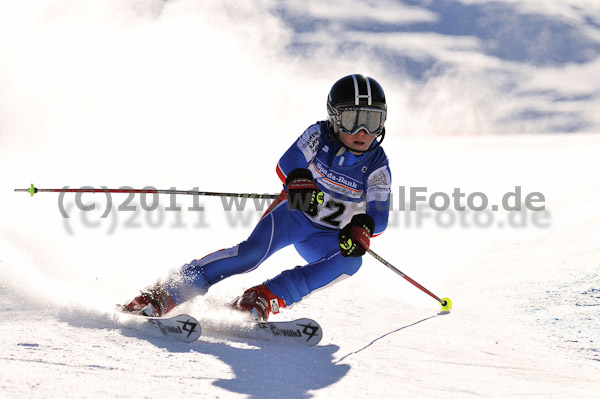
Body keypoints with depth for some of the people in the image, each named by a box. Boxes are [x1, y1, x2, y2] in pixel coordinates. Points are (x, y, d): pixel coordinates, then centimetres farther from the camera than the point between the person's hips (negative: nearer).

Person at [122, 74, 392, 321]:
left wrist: (362, 228, -47)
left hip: (325, 237, 2)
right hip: (295, 212, -2)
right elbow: (288, 162, -30)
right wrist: (299, 180, -54)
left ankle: (265, 298, -31)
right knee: (254, 251, -30)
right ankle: (165, 294, -29)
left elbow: (379, 214, -23)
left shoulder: (377, 168, -13)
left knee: (351, 261, -30)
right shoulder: (319, 135, -14)